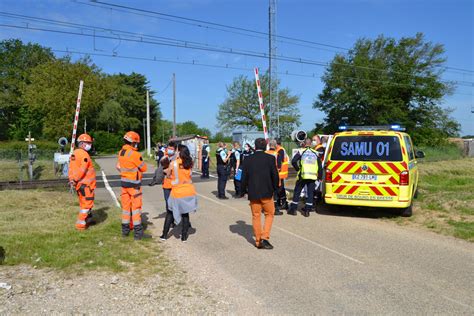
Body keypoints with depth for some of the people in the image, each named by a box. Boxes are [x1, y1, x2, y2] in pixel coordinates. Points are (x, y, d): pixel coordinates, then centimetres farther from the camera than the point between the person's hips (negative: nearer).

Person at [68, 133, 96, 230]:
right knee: (87, 203, -3)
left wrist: (71, 179, 10)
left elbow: (71, 168, 13)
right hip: (85, 183, -10)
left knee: (84, 203, 21)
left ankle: (88, 219, 33)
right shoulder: (84, 154, -16)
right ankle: (80, 224, -2)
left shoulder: (74, 153, 14)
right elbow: (82, 169, -23)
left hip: (79, 183, 10)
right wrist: (75, 179, -17)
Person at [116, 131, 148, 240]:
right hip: (134, 184, -7)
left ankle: (125, 229, 24)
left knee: (125, 205, 15)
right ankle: (137, 231, 3)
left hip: (124, 182, 7)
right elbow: (144, 168, -11)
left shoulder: (121, 153, 2)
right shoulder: (135, 154, -20)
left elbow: (118, 166, 11)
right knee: (136, 206, 1)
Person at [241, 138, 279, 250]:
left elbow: (244, 176, 0)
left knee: (256, 216, 11)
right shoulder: (270, 158, -7)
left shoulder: (248, 159, -2)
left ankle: (258, 241, 16)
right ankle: (265, 237, 0)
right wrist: (275, 188, 9)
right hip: (266, 192, -2)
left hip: (253, 193, 2)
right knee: (269, 214, 13)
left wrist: (244, 189, 15)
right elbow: (275, 175, -5)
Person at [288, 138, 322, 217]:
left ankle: (293, 209, 13)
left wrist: (297, 169, 4)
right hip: (313, 176, 2)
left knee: (297, 192, 10)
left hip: (303, 175, -2)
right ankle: (307, 210, 6)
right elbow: (320, 166, 12)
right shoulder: (315, 153, 12)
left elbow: (293, 161, -10)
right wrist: (320, 176, 18)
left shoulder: (301, 151, 1)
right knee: (310, 193, 9)